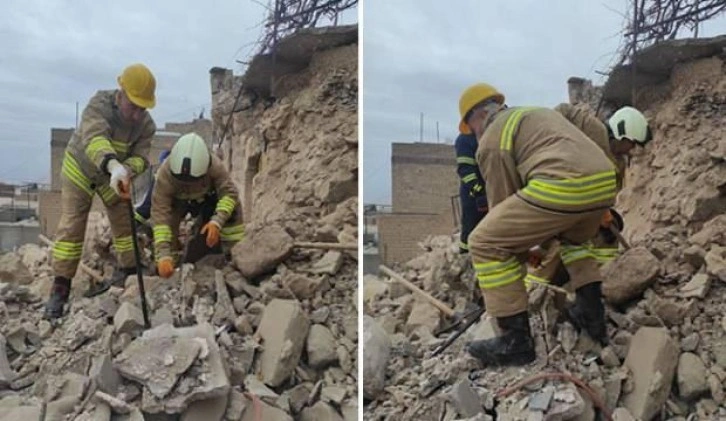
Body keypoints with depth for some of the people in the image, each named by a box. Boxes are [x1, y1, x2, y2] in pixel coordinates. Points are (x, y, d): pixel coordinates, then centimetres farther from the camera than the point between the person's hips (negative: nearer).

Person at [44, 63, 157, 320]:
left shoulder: (147, 125, -21)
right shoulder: (99, 104, -35)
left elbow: (140, 157, -28)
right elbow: (94, 138, -53)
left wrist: (126, 171, -53)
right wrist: (113, 165, -72)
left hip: (114, 176, 3)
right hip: (79, 168, -3)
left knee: (123, 222, 4)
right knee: (71, 226, -7)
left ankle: (129, 271, 22)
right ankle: (60, 289, -2)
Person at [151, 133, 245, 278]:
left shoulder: (215, 165, -38)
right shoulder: (164, 174, -41)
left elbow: (229, 192, -37)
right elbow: (160, 213, -43)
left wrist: (217, 221, -55)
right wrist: (163, 255, -52)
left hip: (207, 197, 1)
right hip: (177, 201, 0)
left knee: (231, 209, -25)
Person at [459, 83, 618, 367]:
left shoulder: (493, 139, 10)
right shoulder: (537, 114, 36)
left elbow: (502, 203, 11)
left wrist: (522, 250, 24)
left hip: (563, 187, -9)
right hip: (604, 182, 9)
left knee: (486, 244, 2)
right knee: (575, 239, 39)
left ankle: (516, 339, 2)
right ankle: (592, 315, 32)